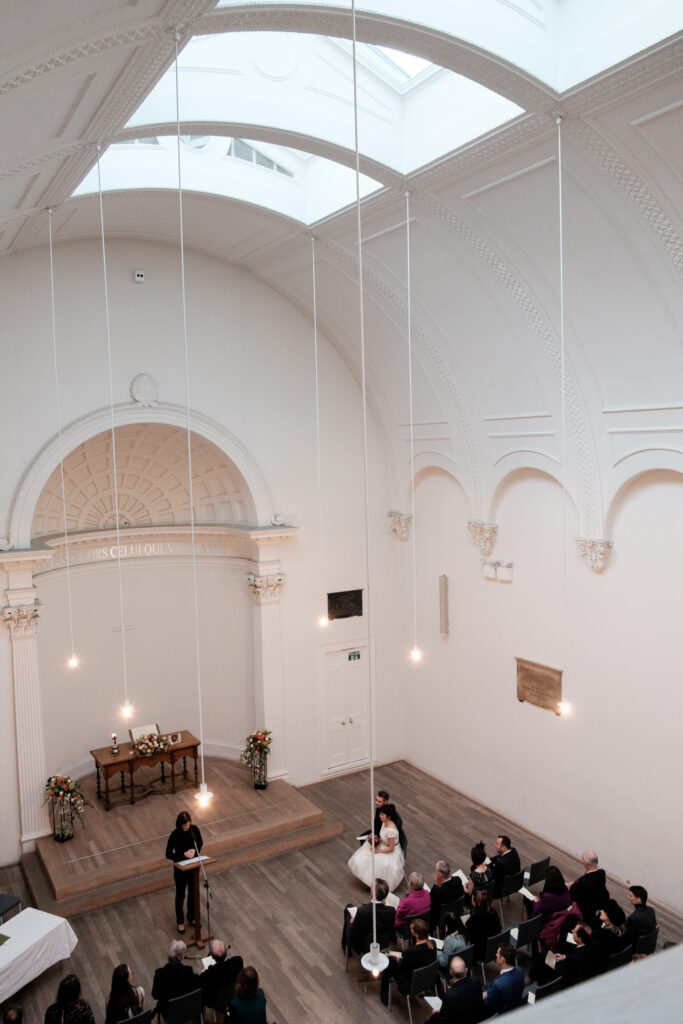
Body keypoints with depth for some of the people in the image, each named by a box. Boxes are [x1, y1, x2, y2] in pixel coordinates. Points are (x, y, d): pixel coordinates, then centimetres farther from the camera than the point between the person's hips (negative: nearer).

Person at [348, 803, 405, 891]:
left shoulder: (391, 829, -33)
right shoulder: (385, 823, -6)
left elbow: (391, 848, -25)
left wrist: (378, 851, -17)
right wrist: (377, 841, -7)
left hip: (391, 853, -9)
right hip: (383, 846, 9)